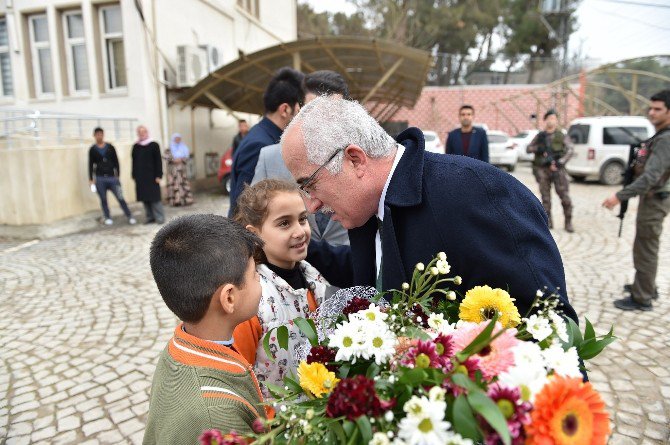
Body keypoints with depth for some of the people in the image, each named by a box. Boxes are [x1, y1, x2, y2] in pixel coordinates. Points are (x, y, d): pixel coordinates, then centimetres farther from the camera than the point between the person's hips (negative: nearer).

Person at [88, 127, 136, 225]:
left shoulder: (110, 147, 5)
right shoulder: (92, 149, 5)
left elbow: (116, 162, 6)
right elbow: (91, 165, 6)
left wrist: (118, 175, 1)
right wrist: (91, 179, 2)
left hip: (112, 177, -1)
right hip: (100, 179, 1)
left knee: (120, 198, -4)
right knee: (103, 199, 6)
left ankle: (130, 217, 1)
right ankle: (108, 218, 17)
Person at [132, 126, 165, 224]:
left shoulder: (154, 145, -2)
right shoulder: (136, 146, 12)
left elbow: (158, 161, -6)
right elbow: (134, 162, 15)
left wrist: (158, 175, -11)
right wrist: (134, 175, 10)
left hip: (152, 176, -4)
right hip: (140, 177, 5)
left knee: (154, 198, -4)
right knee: (145, 198, 5)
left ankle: (160, 217, 3)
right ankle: (150, 217, 12)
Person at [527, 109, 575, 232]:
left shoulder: (562, 136, 5)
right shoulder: (540, 136, 12)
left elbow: (570, 150, -6)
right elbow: (528, 149, 10)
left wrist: (560, 162, -20)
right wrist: (537, 148, -11)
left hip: (557, 169, -2)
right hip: (542, 170, 2)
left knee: (565, 197, -6)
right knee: (545, 197, 4)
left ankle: (568, 223, 4)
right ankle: (548, 222, 12)